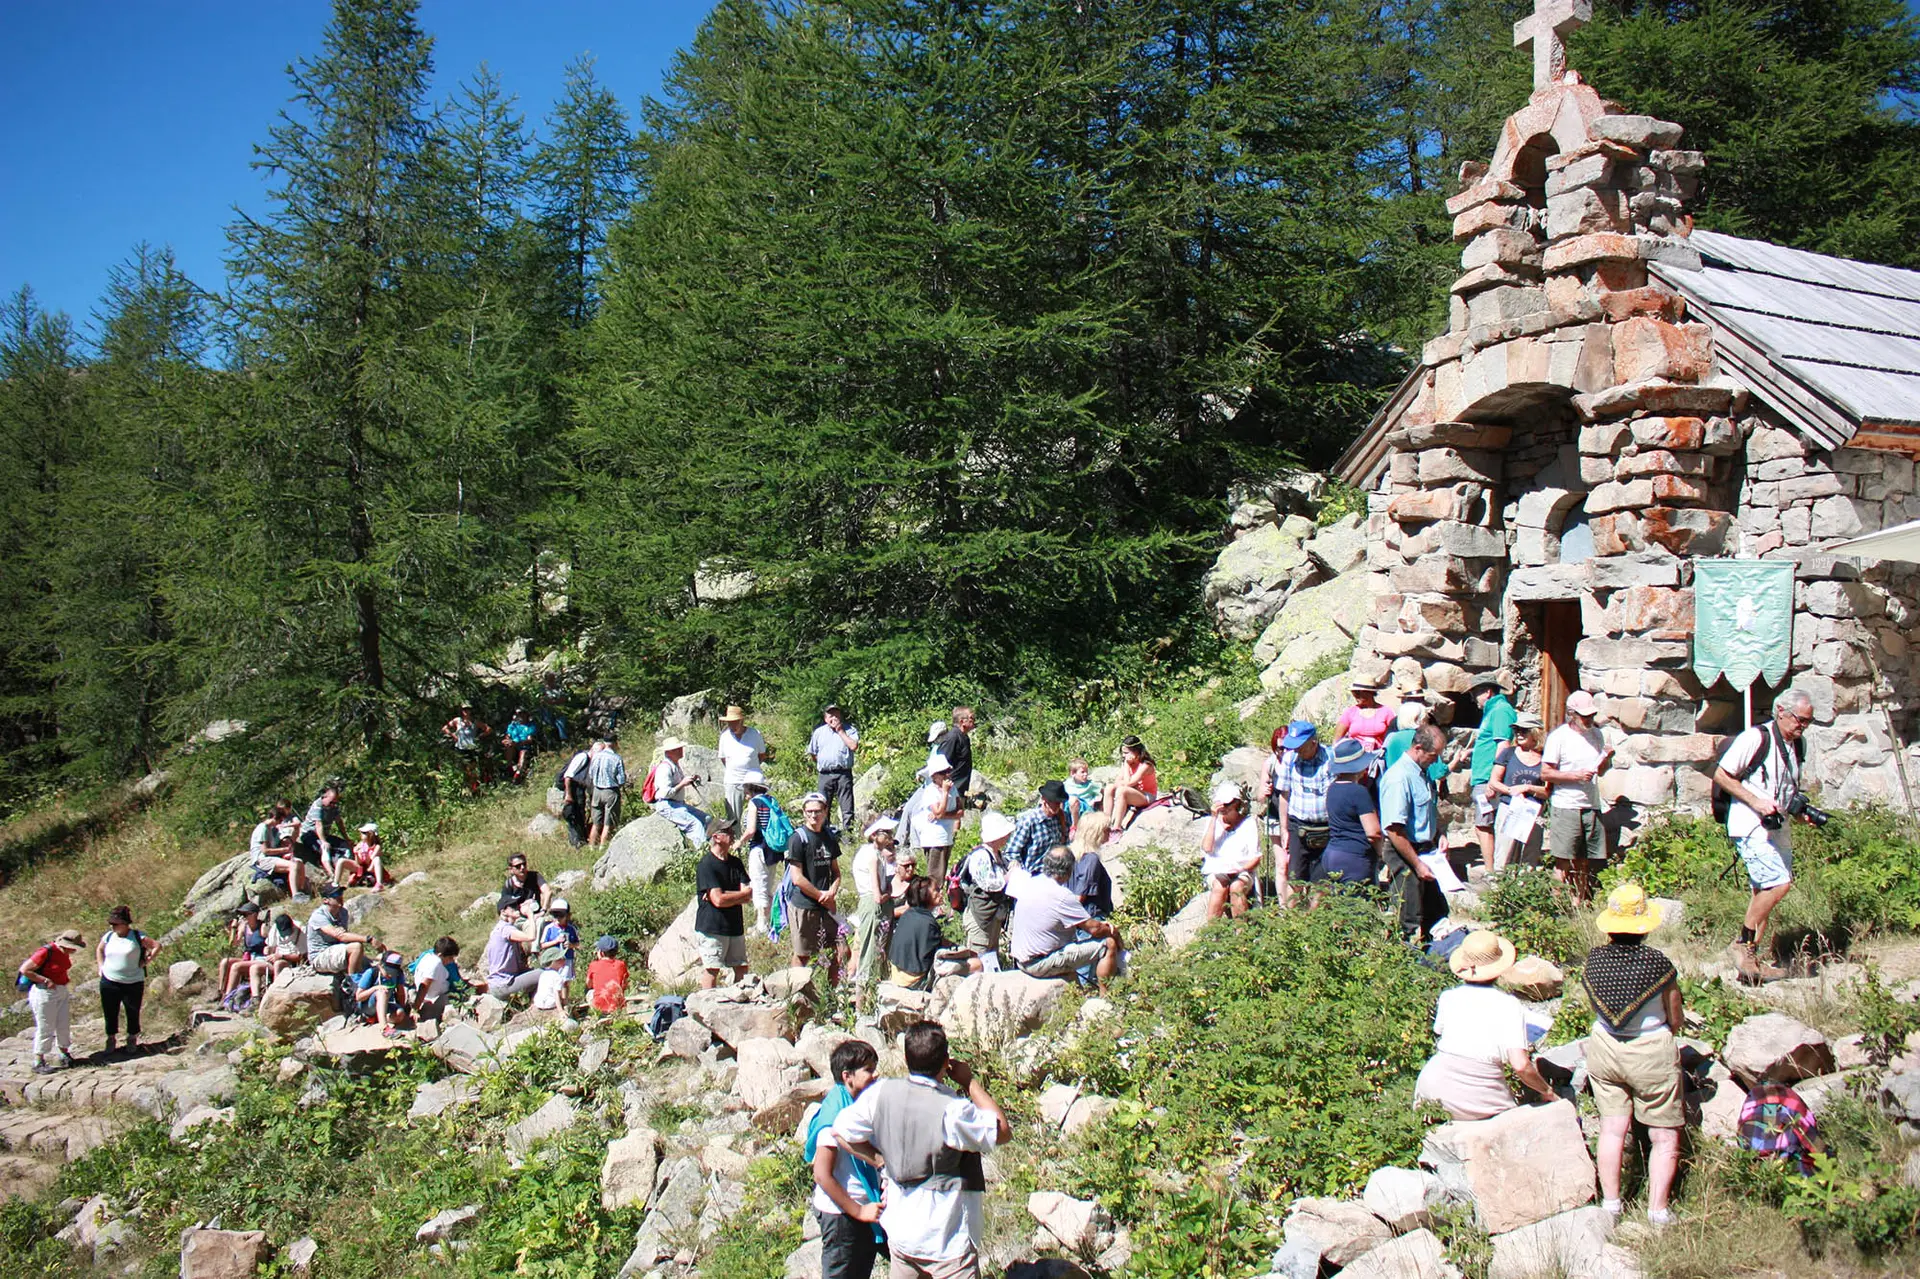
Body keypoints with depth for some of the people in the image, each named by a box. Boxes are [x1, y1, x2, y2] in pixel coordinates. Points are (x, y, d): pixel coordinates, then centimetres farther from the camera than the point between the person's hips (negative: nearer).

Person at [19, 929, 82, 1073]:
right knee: (45, 1028, -1)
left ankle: (64, 1053, 29)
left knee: (64, 1025, 13)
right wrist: (46, 981, -20)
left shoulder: (64, 952, 4)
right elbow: (24, 969, -19)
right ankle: (38, 1063, 8)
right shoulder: (46, 952, -21)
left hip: (62, 991, 8)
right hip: (44, 992, -8)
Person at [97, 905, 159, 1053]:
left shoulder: (137, 937, -8)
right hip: (109, 982, 3)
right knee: (110, 1013, 8)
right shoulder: (108, 936, 2)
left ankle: (132, 1040, 25)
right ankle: (111, 1039, 25)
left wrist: (146, 961, -8)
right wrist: (101, 967, 12)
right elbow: (99, 949, 22)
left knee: (133, 1013, 7)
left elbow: (157, 946, -3)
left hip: (133, 983, -3)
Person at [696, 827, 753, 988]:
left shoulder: (735, 863, 12)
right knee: (711, 971, -3)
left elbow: (749, 896, 2)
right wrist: (744, 893, -5)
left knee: (742, 970, 8)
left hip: (735, 926, 7)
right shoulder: (706, 865, -11)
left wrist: (724, 895, -13)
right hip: (712, 928, -7)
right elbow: (719, 900, -19)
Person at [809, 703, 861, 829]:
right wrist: (820, 765, 13)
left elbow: (853, 746, -12)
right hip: (825, 775, 3)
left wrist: (840, 731, -7)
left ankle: (848, 828, -2)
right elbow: (813, 753, 20)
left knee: (847, 806, -5)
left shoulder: (849, 730, 5)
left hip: (843, 773, -3)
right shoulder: (819, 732, 14)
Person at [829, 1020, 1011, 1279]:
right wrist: (971, 1082, -9)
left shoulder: (881, 1093, -9)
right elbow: (1003, 1132, -13)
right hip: (946, 1238, -6)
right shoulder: (951, 1111, -26)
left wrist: (882, 1161, 5)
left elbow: (841, 1132, 1)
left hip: (899, 1231, 6)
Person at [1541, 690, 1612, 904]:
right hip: (1565, 808, -6)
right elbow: (1545, 773, -9)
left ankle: (1580, 903, 16)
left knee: (1584, 862, 8)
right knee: (1563, 862, -6)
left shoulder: (1596, 734, 14)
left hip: (1591, 806, 6)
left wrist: (1607, 758, 2)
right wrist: (1576, 775, -16)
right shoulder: (1559, 736, -6)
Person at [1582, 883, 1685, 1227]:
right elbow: (1676, 1021, -6)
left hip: (1603, 1049, 4)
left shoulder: (1593, 959, -10)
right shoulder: (1658, 964, -20)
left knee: (1612, 1127, 13)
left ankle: (1610, 1200, 15)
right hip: (1652, 1055, -3)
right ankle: (1657, 1209, 9)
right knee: (1664, 1136, 10)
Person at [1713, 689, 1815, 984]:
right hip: (1750, 826, -8)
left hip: (1776, 826, 8)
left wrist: (1799, 809, 6)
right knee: (1779, 882, -18)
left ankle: (1751, 958, 16)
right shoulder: (1755, 738, -13)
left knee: (1765, 891, 9)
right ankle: (1741, 944, -6)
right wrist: (1756, 802, -19)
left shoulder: (1798, 745, 11)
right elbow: (1720, 775, -11)